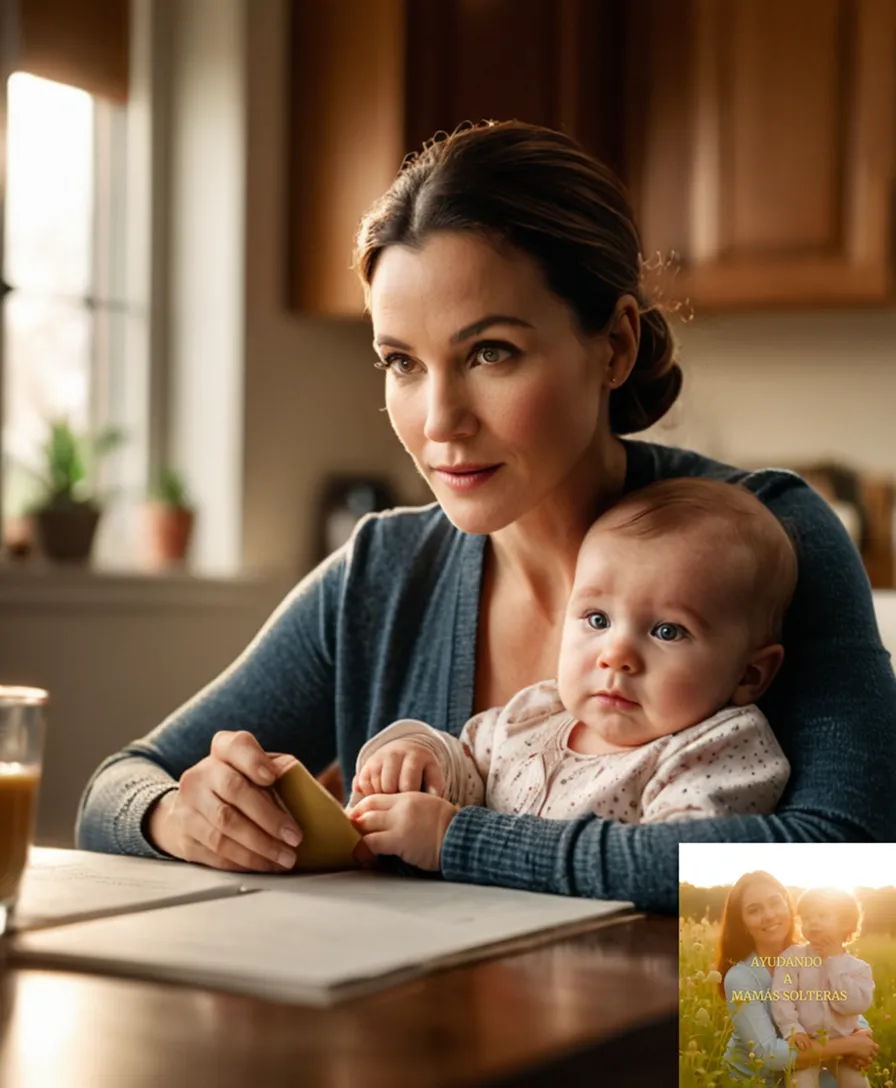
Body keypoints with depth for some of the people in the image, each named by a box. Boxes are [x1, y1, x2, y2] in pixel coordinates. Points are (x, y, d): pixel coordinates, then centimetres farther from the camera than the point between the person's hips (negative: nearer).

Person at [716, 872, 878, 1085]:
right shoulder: (740, 978, -20)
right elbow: (768, 1053, -28)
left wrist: (862, 1035, -21)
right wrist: (848, 1045, -26)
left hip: (803, 1074, 4)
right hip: (752, 1081, -4)